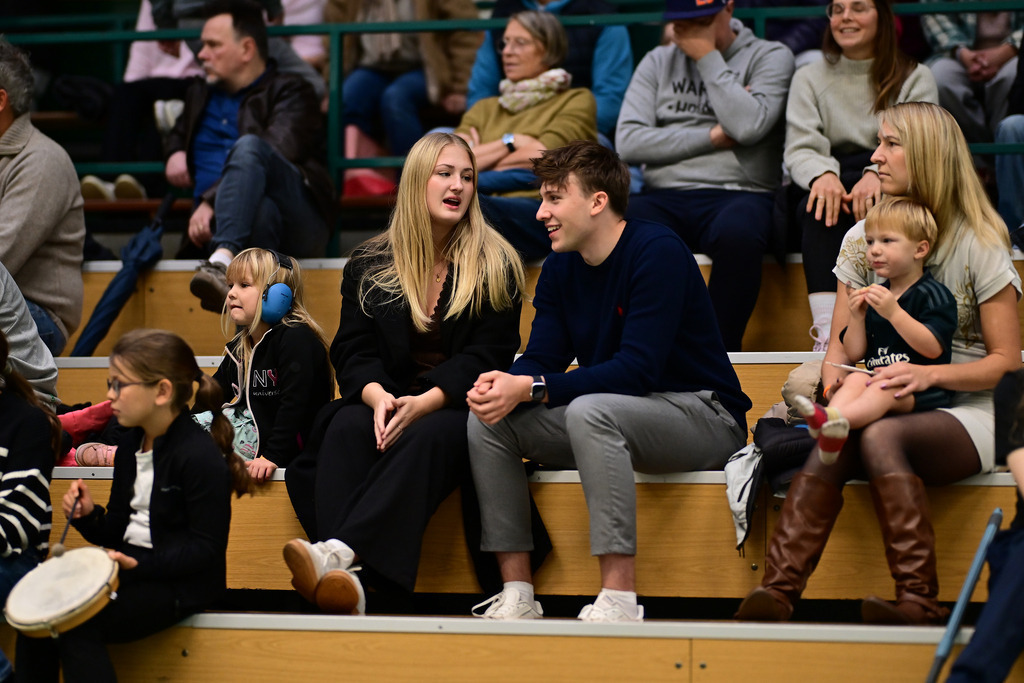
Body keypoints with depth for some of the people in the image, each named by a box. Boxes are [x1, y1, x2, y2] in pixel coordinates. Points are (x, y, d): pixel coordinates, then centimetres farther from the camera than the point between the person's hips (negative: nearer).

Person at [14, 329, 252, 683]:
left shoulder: (200, 456, -15)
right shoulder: (130, 446, 13)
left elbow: (205, 548, -17)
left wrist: (140, 565, -24)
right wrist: (90, 516, -2)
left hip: (180, 581, -8)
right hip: (127, 567, 8)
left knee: (77, 625, -25)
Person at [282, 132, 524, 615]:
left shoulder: (494, 265, 5)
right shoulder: (369, 264, 12)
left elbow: (487, 356, -4)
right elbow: (354, 350, 5)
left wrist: (423, 404, -20)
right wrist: (377, 396, -19)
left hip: (460, 408, -2)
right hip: (387, 404, 3)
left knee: (426, 437, -37)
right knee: (346, 428, -32)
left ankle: (339, 551, -58)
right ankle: (344, 581, -52)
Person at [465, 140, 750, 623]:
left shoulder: (657, 252, -18)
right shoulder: (560, 268, 7)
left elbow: (637, 369, -26)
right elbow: (541, 359, 1)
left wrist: (530, 389, -29)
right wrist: (504, 383, -24)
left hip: (705, 418, -8)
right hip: (614, 415, 8)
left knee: (590, 410, -37)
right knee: (487, 419, -9)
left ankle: (619, 600, -38)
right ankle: (516, 595, -11)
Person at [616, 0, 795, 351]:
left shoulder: (770, 57, 9)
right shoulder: (658, 62, 19)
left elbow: (748, 126, -11)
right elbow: (628, 142, 4)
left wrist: (707, 58, -3)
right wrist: (714, 137, -2)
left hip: (737, 194, -3)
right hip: (664, 197, 3)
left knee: (738, 233, -40)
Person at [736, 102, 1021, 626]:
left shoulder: (979, 244, -2)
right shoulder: (862, 239, 12)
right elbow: (840, 343, 13)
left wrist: (929, 374, -21)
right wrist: (834, 375, -12)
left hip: (965, 412, -4)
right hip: (885, 407, 4)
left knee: (880, 437, -37)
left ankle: (918, 601, -41)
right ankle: (777, 591, -46)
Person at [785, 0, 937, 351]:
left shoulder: (915, 78, 11)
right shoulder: (809, 79, 15)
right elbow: (800, 149, 0)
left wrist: (877, 173, -29)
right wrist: (823, 175, -25)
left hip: (893, 190, -1)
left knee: (879, 203, -36)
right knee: (820, 202, -35)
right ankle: (827, 334, -49)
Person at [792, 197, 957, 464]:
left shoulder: (934, 294, 2)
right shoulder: (874, 295, 20)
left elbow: (933, 348, -13)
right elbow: (853, 353, 19)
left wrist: (894, 312, -19)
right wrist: (857, 317, 1)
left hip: (923, 389, -6)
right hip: (877, 376, 6)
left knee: (885, 388, -35)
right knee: (855, 380, -27)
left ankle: (835, 420, -66)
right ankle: (830, 417, -60)